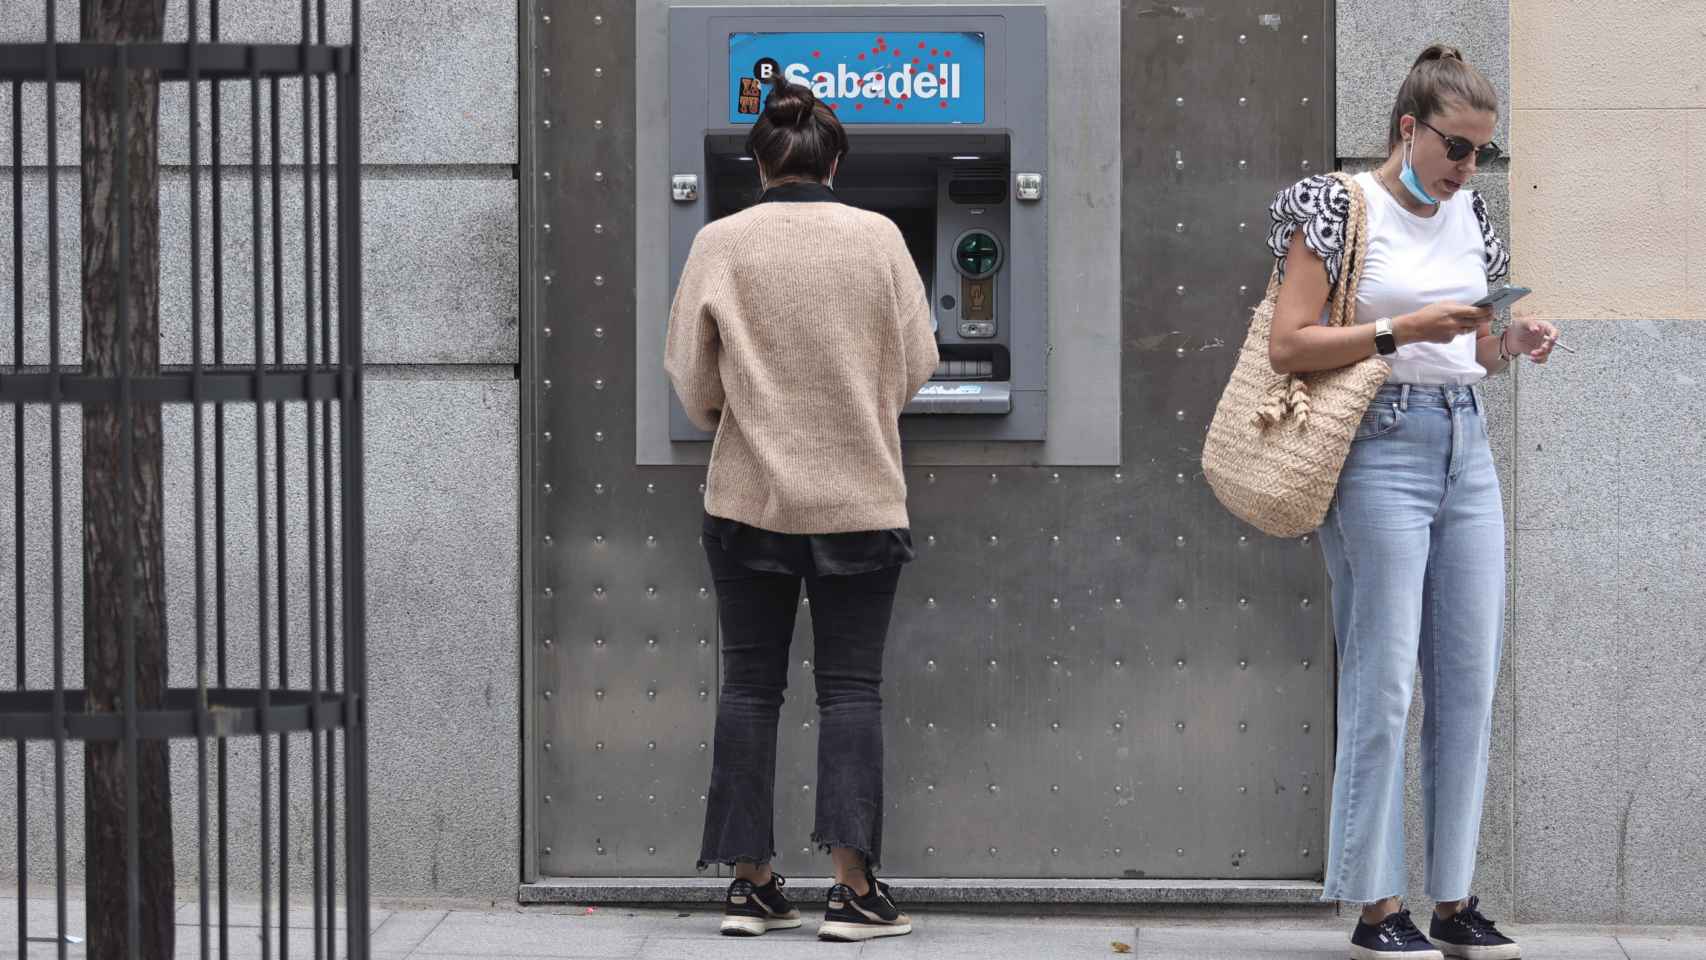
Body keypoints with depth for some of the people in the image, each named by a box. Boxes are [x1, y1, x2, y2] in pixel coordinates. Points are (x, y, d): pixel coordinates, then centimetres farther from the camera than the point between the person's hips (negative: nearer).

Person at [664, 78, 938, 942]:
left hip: (748, 496, 1)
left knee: (750, 684, 9)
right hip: (860, 497, -1)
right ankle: (853, 887, -4)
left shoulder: (720, 244, -5)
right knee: (851, 685, 4)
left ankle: (750, 885, 10)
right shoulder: (878, 238, -5)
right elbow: (917, 362, 1)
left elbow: (691, 378, 0)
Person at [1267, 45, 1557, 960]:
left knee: (1469, 680, 5)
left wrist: (1514, 344, 1)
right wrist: (1402, 330, -18)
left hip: (1467, 452, 7)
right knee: (1383, 684, -7)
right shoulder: (1338, 208, -4)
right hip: (1382, 449, -6)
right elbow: (1288, 346, -10)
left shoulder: (1469, 216, 14)